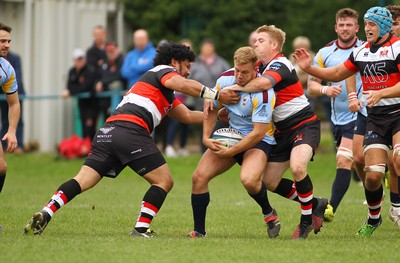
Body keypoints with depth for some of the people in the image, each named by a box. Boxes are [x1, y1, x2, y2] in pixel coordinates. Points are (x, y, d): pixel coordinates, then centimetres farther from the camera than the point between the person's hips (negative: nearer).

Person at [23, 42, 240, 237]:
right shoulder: (164, 71, 11)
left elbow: (188, 116, 35)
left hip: (107, 133, 9)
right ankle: (141, 230, -8)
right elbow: (182, 85, -12)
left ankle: (44, 215, -17)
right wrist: (216, 95, -11)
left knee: (82, 181, -1)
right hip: (130, 131, -9)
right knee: (164, 181, 0)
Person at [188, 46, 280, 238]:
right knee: (199, 177, -9)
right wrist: (206, 137, -4)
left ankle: (269, 213, -2)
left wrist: (230, 152, -22)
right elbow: (212, 109, 9)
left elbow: (258, 133, -25)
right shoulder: (225, 79, -7)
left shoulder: (263, 92, -25)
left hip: (259, 141, -6)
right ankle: (199, 231, 4)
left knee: (249, 180, -34)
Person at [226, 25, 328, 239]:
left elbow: (263, 83, -39)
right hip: (284, 131, 10)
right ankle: (315, 205, 21)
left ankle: (307, 219, -15)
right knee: (270, 182, 4)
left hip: (304, 125, -10)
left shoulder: (280, 65, -18)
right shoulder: (261, 67, 10)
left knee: (297, 167, -34)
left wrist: (237, 87, -26)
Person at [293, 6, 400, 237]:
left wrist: (380, 93, -26)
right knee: (373, 176, -4)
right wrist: (309, 68, 13)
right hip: (375, 119, 5)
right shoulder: (361, 52, 13)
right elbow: (336, 74, 25)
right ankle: (373, 219, 20)